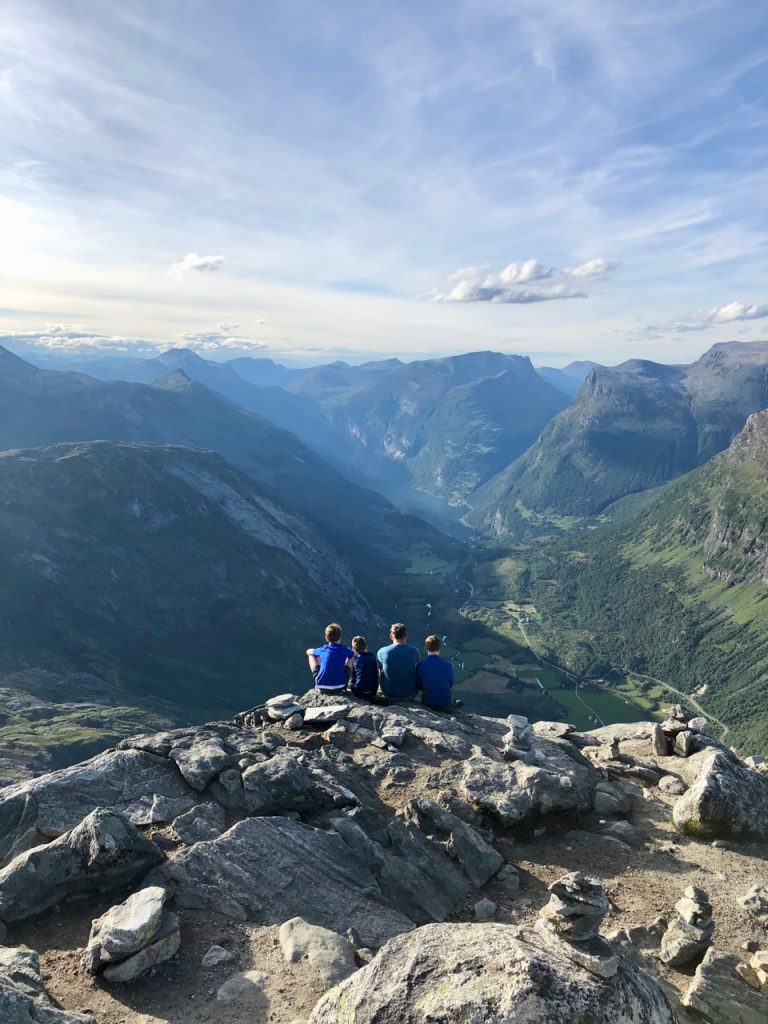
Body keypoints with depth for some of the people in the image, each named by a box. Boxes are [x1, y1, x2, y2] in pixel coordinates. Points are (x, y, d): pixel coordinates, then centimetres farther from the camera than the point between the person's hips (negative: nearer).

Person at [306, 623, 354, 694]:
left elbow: (308, 651, 19)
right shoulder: (344, 650, -4)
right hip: (339, 688, 0)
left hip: (322, 688, 0)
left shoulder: (323, 649, -3)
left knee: (311, 655, 19)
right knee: (350, 656, 22)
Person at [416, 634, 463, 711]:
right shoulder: (447, 665, -15)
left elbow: (419, 686, -2)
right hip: (446, 704, -1)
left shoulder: (420, 665, -14)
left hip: (428, 702, 2)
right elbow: (450, 685, 0)